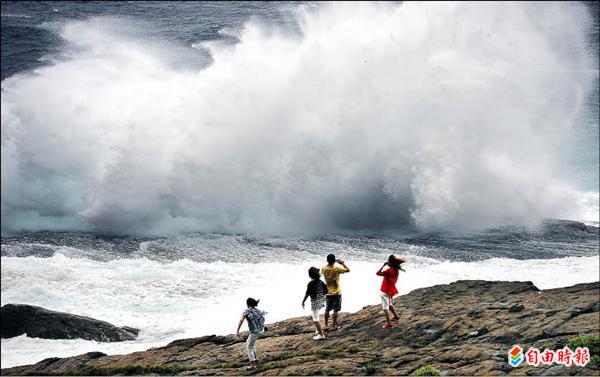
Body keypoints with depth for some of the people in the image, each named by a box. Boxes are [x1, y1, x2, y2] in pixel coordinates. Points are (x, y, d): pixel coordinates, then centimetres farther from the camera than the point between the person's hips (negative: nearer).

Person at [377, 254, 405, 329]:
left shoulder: (389, 271, -26)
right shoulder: (396, 270, -2)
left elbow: (378, 273, -21)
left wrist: (383, 265, -16)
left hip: (386, 291, -9)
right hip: (391, 290, 9)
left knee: (385, 307, -6)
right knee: (389, 304, 31)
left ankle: (388, 323, -10)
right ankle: (396, 316, 44)